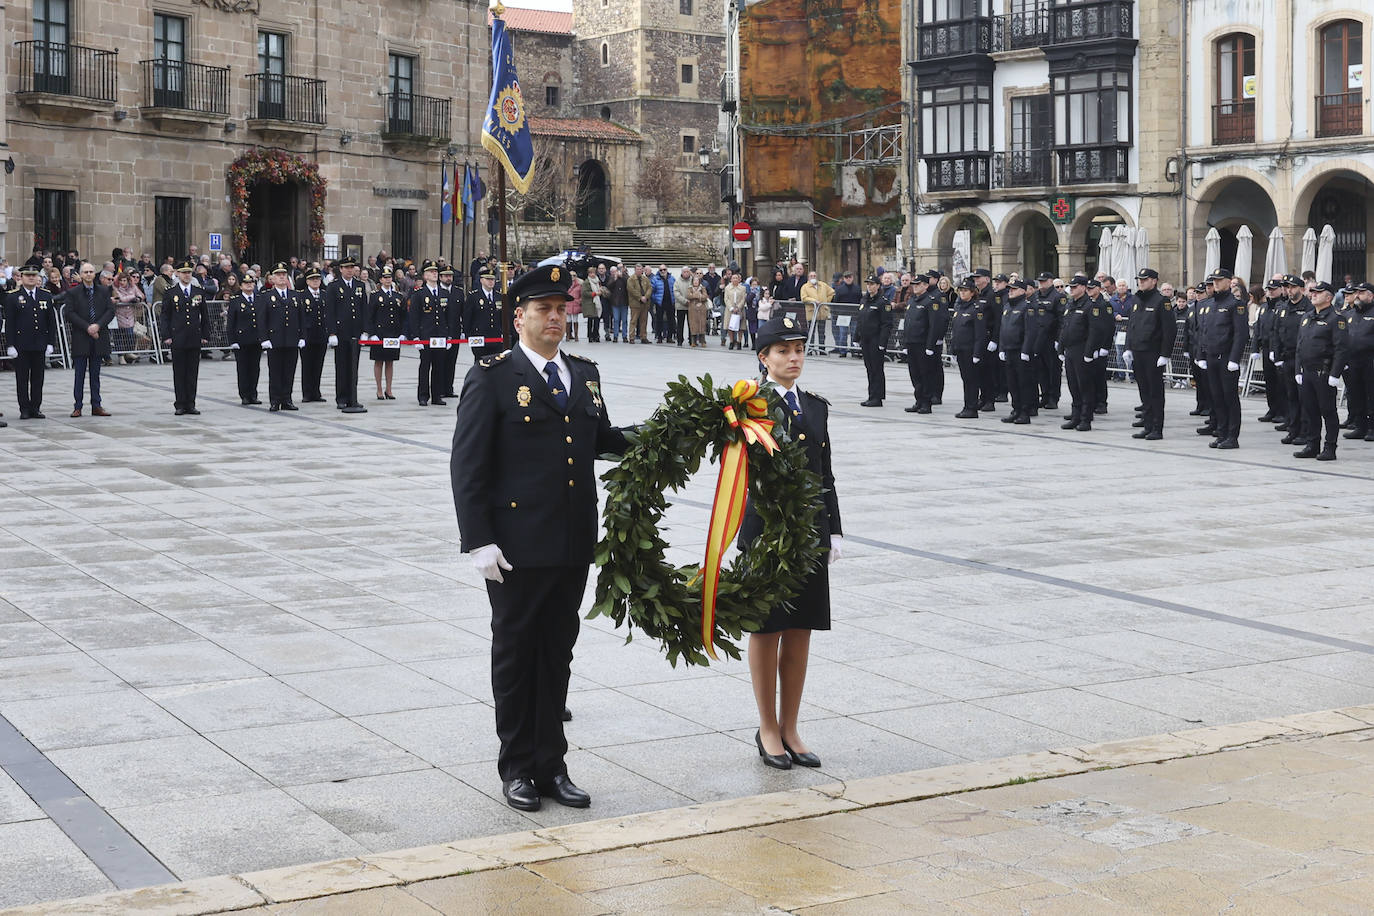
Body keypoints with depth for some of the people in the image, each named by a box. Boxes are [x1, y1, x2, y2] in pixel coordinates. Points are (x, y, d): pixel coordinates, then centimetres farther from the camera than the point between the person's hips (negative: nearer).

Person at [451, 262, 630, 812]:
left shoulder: (584, 375, 11)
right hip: (517, 548, -5)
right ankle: (517, 768, 20)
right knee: (515, 653, 7)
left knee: (558, 653, 12)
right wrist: (478, 540, -15)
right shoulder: (492, 377, -7)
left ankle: (551, 765, 23)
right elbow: (468, 465, -10)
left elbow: (601, 438, 19)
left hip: (574, 545, 5)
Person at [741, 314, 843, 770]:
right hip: (766, 524, -5)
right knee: (767, 628, 4)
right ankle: (768, 729, 16)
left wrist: (834, 530, 7)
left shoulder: (816, 406, 10)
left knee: (800, 630, 8)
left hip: (811, 527, 5)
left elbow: (826, 473, 12)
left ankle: (790, 729, 19)